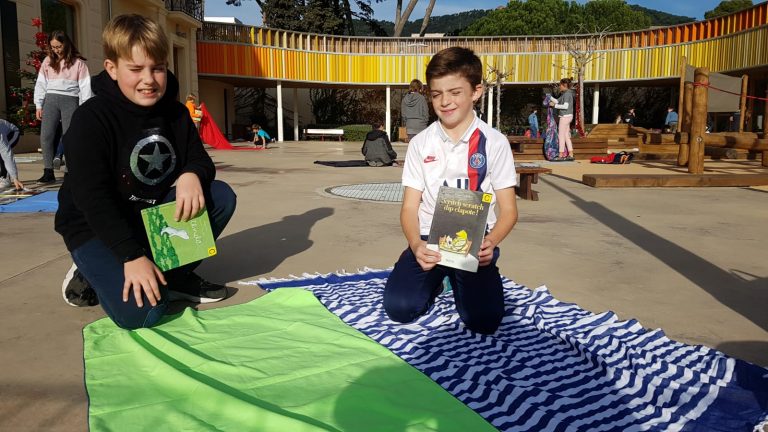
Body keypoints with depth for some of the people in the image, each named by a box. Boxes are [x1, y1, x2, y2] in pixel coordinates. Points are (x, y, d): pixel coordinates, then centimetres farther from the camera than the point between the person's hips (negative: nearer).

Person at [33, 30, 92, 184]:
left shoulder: (78, 62, 1)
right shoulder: (47, 61, 11)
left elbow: (85, 86, -1)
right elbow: (41, 83, 13)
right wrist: (39, 105, 7)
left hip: (70, 100, -3)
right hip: (51, 99, 3)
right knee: (46, 136, -5)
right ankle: (48, 172, -3)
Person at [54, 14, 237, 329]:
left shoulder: (175, 113, -1)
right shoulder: (91, 119, -20)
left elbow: (200, 159, 2)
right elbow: (93, 198, -24)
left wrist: (192, 175, -26)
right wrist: (132, 257, -32)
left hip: (154, 216, 6)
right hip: (97, 228, -6)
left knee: (221, 196, -15)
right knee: (141, 312, -27)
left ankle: (175, 275, -1)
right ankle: (94, 273, 6)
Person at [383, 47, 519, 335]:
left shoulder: (494, 143, -1)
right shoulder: (421, 143, 3)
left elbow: (508, 210, 0)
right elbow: (410, 207, 1)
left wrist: (490, 242, -22)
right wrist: (416, 244, -21)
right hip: (429, 240, 1)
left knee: (483, 320, -21)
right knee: (399, 308, -22)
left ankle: (458, 279, 13)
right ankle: (436, 280, 13)